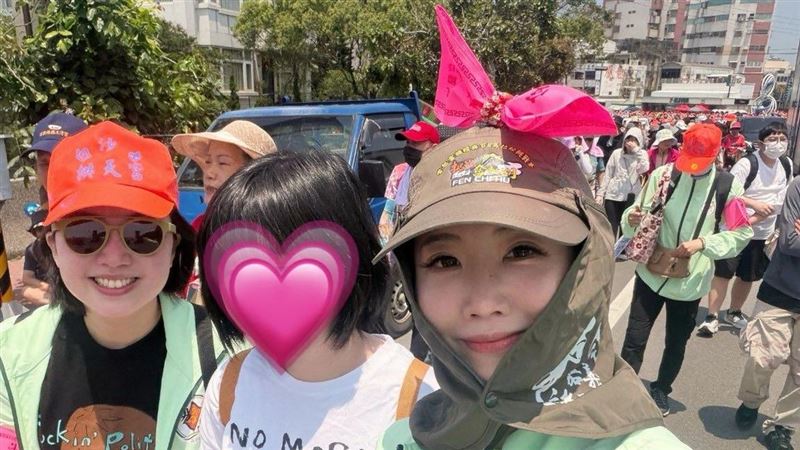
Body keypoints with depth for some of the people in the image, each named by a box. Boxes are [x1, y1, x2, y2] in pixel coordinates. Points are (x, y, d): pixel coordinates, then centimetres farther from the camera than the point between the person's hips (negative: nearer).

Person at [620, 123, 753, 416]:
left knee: (676, 343, 18)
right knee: (635, 340, 4)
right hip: (651, 273, 0)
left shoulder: (728, 186, -7)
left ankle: (661, 389, 42)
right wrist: (632, 218, -27)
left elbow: (741, 233, -5)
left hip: (691, 281, 1)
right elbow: (641, 217, -4)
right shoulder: (662, 175, -7)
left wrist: (702, 242, -20)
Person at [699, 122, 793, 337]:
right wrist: (755, 204, -28)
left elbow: (780, 198, 2)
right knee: (723, 274, -3)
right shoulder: (746, 164, -15)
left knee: (748, 277, 16)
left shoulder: (787, 165, 2)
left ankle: (734, 312, 33)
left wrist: (754, 219, -11)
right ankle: (712, 316, 6)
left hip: (762, 233, 6)